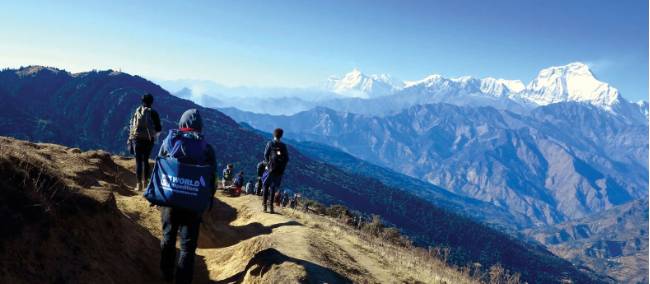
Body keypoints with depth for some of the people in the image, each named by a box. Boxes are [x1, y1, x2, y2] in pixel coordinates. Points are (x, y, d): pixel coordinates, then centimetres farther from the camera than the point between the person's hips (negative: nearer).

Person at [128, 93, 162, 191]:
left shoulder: (136, 111, 5)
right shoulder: (153, 113, -3)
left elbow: (131, 125, 7)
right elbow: (158, 129, -3)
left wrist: (130, 139, 15)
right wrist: (155, 135, 18)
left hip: (136, 138, 1)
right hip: (148, 140, -1)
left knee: (138, 161, 4)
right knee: (145, 160, 15)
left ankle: (139, 184, -2)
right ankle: (145, 182, 18)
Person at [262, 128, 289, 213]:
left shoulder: (270, 143, 0)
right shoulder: (283, 146, 8)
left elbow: (266, 155, -7)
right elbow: (287, 158, 4)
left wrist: (267, 164, 2)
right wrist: (282, 167, 10)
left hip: (271, 168, -2)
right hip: (280, 170, 2)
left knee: (266, 185, 10)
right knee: (273, 187, 9)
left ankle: (264, 204, 3)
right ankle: (270, 205, 2)